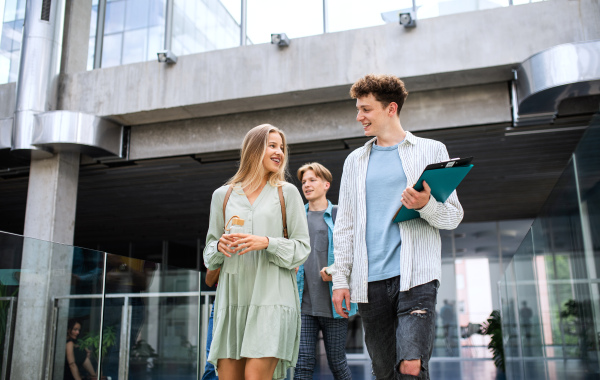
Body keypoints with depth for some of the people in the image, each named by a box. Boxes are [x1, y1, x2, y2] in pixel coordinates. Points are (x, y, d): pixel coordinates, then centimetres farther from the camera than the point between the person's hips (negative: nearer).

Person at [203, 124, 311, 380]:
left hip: (272, 294, -2)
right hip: (232, 297, 3)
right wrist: (220, 246, -5)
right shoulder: (223, 195, 14)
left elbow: (302, 247, 4)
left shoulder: (287, 193, 8)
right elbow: (210, 252, 18)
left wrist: (267, 243, -12)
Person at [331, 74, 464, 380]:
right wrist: (340, 278, 7)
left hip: (416, 276, -3)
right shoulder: (354, 161, 17)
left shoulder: (431, 150, 8)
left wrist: (425, 205, -17)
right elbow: (344, 226, 15)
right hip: (369, 281, 4)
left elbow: (454, 216, 5)